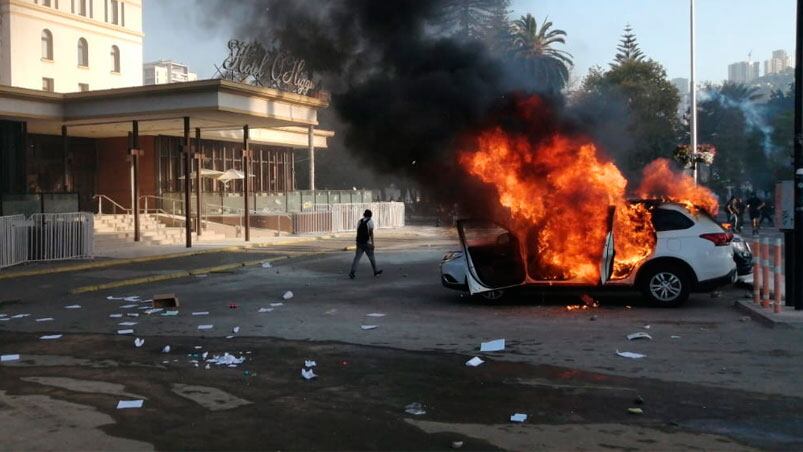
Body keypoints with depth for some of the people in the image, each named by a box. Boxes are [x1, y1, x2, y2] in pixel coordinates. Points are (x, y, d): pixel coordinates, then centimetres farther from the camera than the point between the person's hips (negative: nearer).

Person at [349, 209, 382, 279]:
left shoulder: (359, 221, 11)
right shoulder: (370, 221, -6)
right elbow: (371, 233, -14)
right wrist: (372, 243, -16)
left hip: (359, 242, 4)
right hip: (367, 243, -4)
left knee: (357, 257, -2)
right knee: (371, 257, 11)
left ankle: (352, 272, -16)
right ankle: (375, 272, 25)